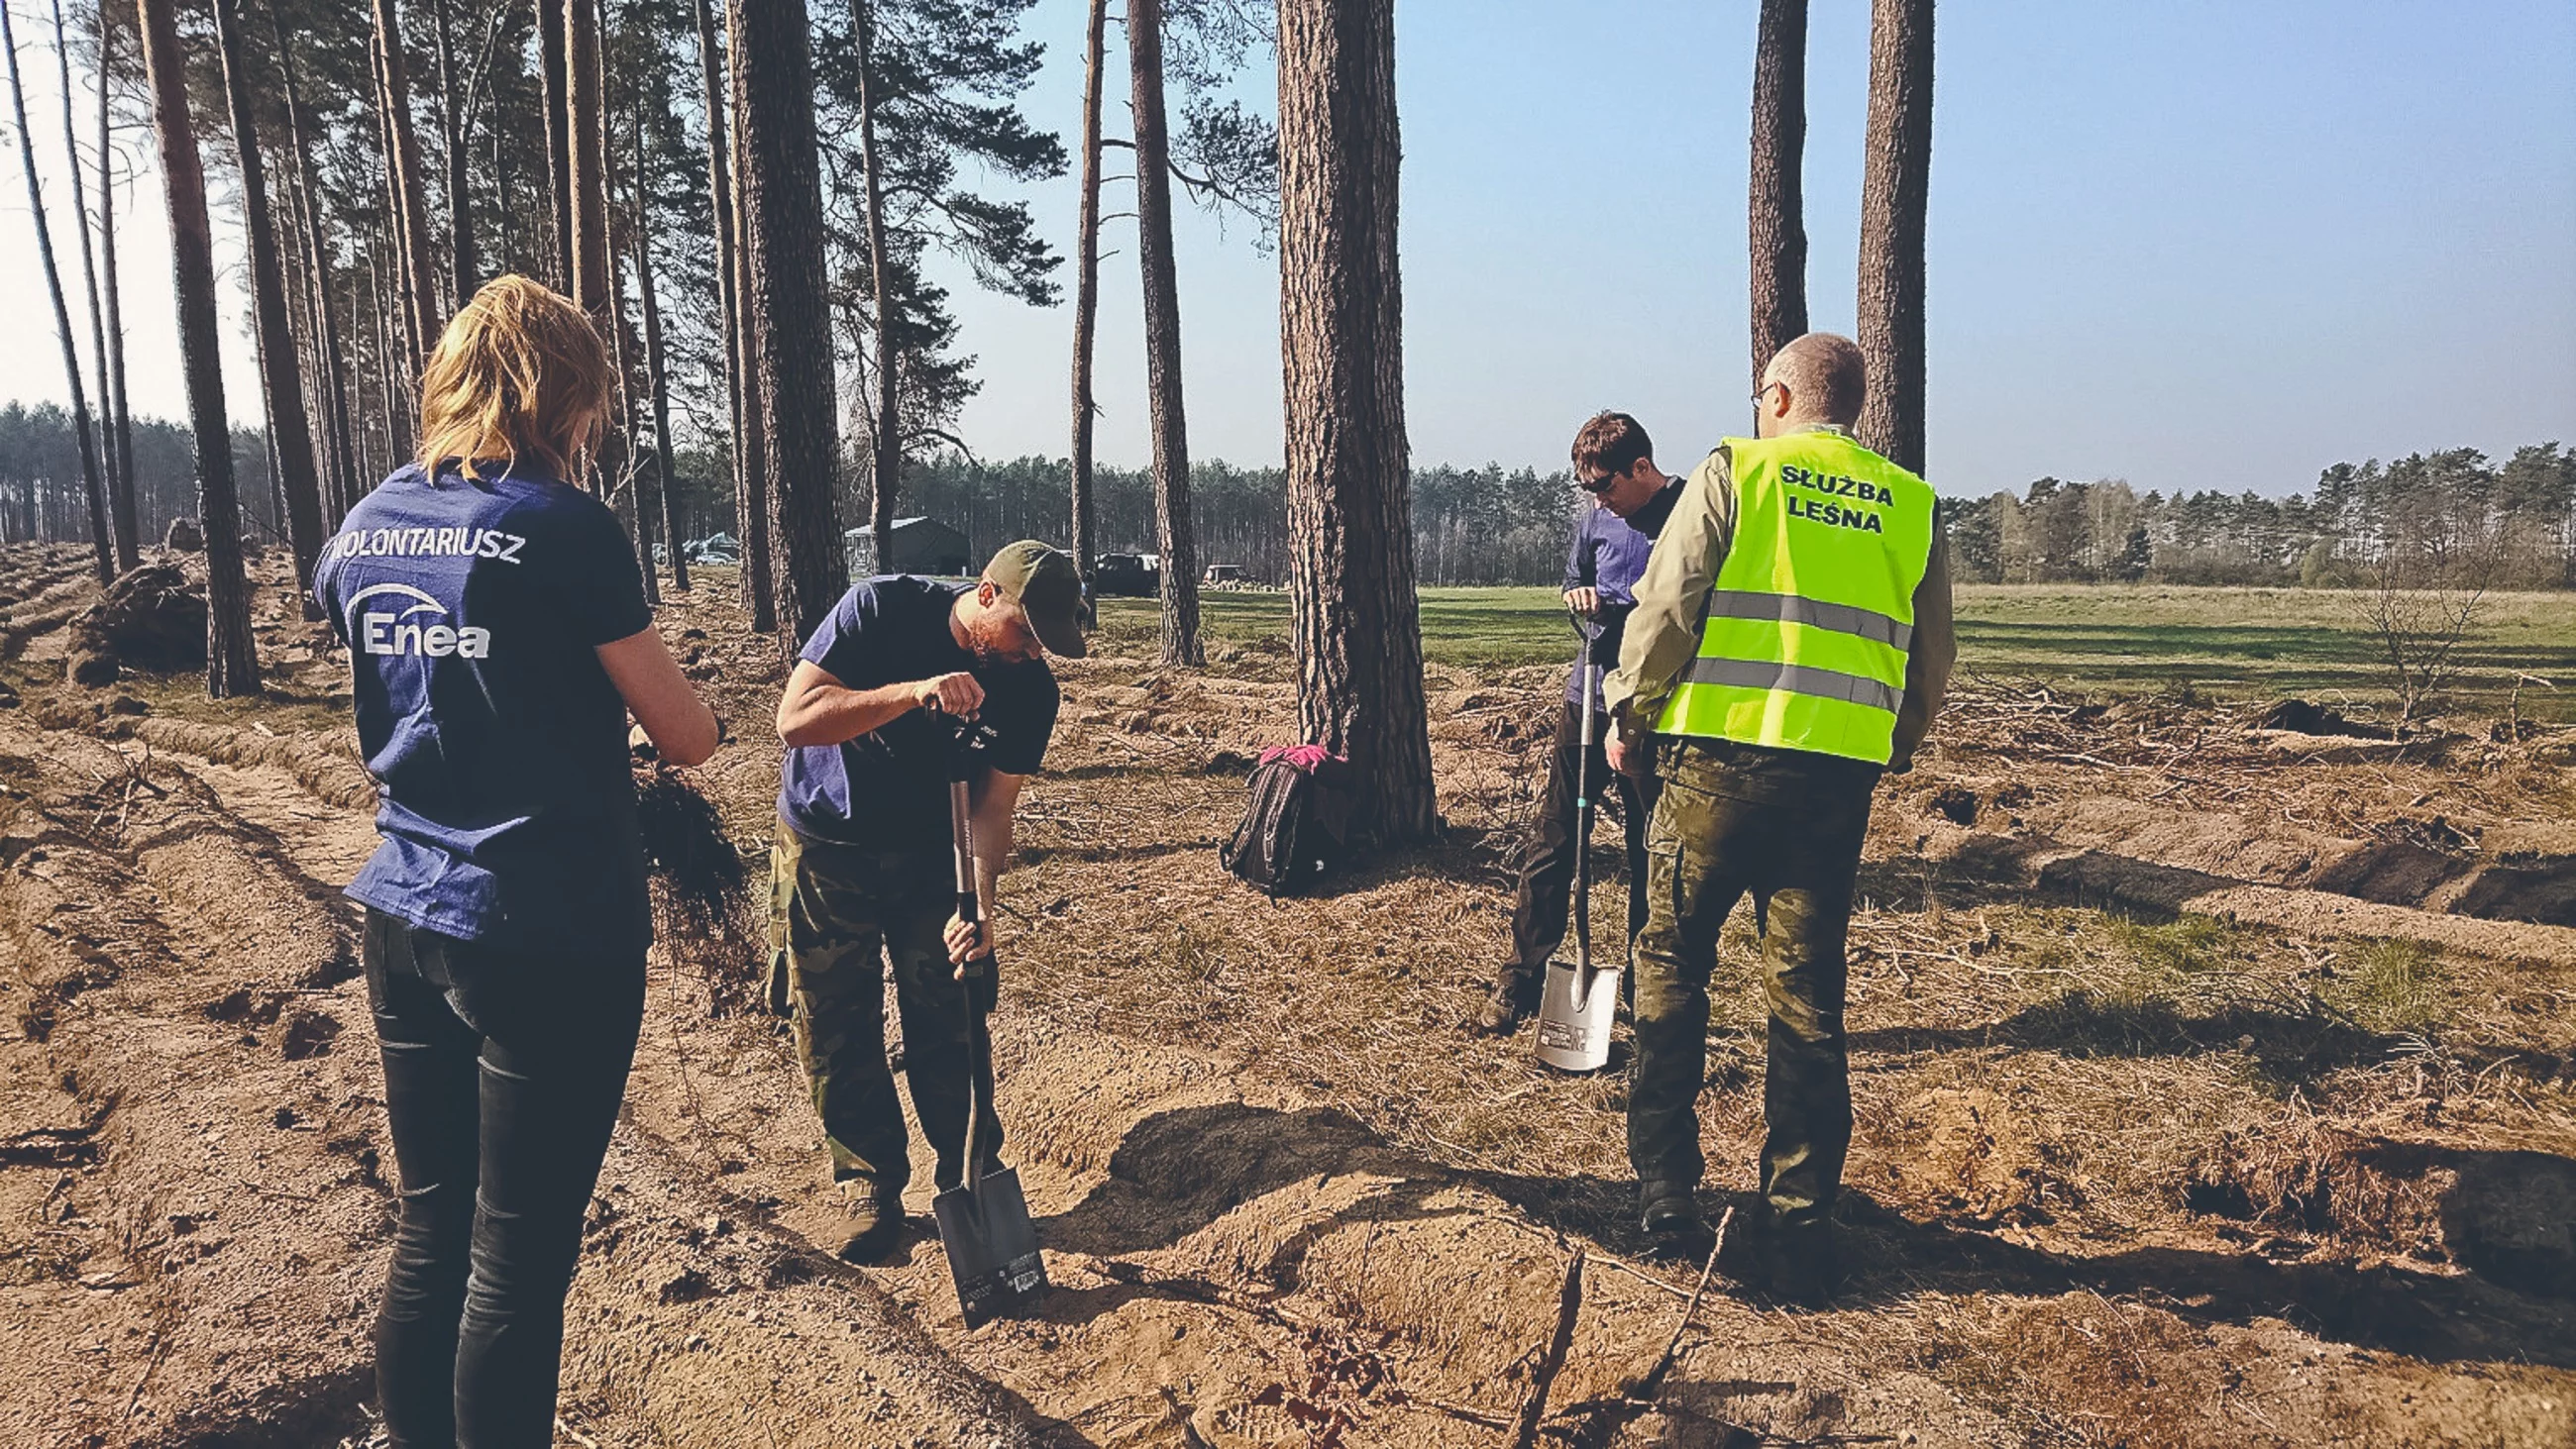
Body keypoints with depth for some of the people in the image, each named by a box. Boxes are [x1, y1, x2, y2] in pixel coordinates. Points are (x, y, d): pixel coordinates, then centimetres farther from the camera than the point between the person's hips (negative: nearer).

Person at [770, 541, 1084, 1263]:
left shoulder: (1031, 687, -13)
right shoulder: (882, 609, -22)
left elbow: (992, 808, -15)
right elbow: (795, 718, -28)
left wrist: (976, 904, -31)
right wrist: (912, 693, -40)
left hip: (930, 859, 2)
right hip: (826, 852, -2)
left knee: (949, 1027, 0)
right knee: (836, 1030, 2)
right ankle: (870, 1186, 17)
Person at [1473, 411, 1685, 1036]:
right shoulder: (1598, 519, 8)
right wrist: (1580, 597, 0)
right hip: (1587, 701, 4)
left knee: (1653, 857, 6)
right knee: (1551, 846, 4)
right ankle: (1519, 983, 13)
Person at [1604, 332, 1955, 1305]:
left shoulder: (1734, 472, 1)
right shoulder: (1912, 507, 11)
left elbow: (1664, 608, -4)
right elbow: (1932, 661, 14)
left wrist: (1630, 716, 9)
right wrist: (1895, 749, 29)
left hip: (1720, 756, -3)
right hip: (1839, 778, 3)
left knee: (1672, 968, 13)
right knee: (1808, 998, 9)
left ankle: (1665, 1190, 16)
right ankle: (1800, 1233, 13)